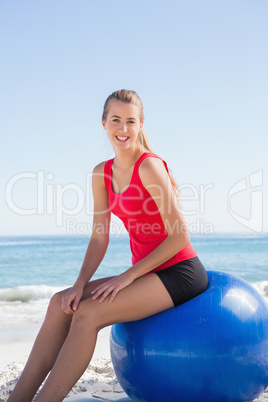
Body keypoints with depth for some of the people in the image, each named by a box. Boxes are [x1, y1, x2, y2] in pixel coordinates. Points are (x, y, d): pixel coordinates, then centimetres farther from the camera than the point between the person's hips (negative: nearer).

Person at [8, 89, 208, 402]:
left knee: (88, 314, -22)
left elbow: (179, 236, -17)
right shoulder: (102, 174, 7)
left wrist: (128, 276, -17)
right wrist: (80, 284, -9)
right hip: (149, 274, 7)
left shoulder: (150, 167, -16)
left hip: (179, 272, -7)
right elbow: (99, 239, 6)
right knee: (61, 303, -7)